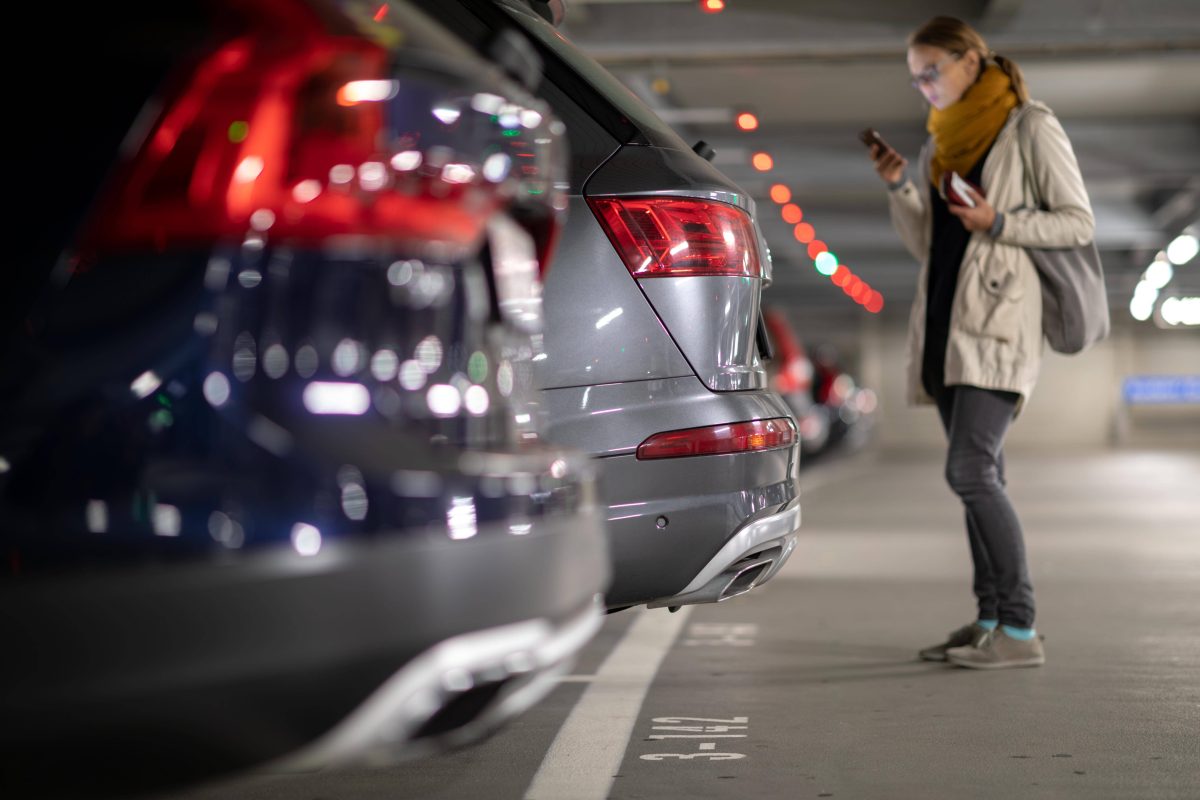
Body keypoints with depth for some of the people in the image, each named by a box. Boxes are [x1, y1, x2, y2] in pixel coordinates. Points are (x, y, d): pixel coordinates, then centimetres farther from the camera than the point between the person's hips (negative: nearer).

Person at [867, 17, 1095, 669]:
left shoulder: (1031, 128, -1)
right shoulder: (942, 144, 18)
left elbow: (1078, 223, -4)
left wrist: (998, 222, -16)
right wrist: (900, 187, 4)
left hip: (999, 318, -7)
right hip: (947, 321, 7)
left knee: (969, 470, -17)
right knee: (980, 474, 7)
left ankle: (1020, 629, -14)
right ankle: (990, 620, 10)